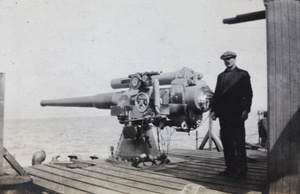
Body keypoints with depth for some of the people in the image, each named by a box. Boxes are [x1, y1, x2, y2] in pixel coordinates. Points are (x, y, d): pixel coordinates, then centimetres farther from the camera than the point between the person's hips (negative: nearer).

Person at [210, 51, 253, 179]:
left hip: (236, 114, -5)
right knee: (226, 142, 7)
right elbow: (216, 94, 17)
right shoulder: (221, 76, 21)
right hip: (223, 114, 5)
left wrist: (246, 110, -10)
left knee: (239, 142, -5)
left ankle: (242, 170, 0)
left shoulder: (243, 74, 6)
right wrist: (213, 110, 8)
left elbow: (248, 94, -1)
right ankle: (230, 168, 15)